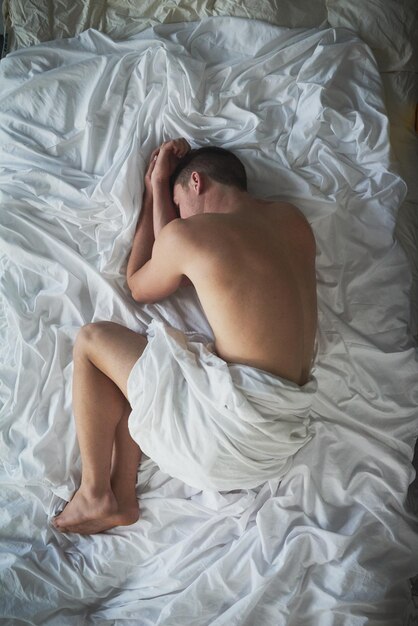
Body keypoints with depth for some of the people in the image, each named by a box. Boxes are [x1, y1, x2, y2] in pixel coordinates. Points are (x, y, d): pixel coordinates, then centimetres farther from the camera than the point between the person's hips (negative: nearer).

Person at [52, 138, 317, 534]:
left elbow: (138, 287, 16)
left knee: (91, 341, 9)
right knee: (136, 358, 23)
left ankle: (95, 495, 16)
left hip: (234, 421, -8)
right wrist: (159, 187, 23)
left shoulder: (186, 233, -8)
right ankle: (122, 495, 20)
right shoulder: (292, 220, 10)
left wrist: (156, 190, 20)